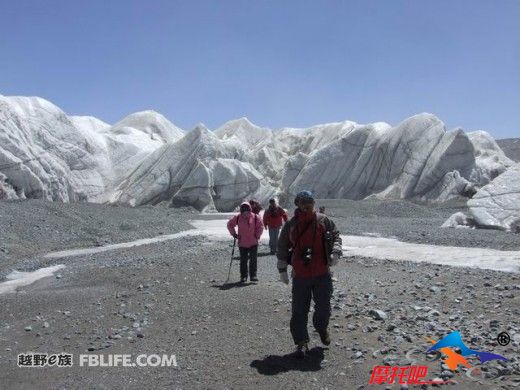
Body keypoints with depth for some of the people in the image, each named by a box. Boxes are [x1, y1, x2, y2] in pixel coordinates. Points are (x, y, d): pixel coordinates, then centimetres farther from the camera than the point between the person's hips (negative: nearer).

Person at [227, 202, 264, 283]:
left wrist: (257, 236, -2)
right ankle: (243, 276, 15)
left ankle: (253, 276, 6)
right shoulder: (237, 218, -3)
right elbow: (230, 225, 10)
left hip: (253, 243, 0)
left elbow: (260, 227, 6)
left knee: (253, 260, -3)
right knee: (243, 261, 5)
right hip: (242, 243, 0)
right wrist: (234, 234, 4)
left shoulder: (255, 217, -4)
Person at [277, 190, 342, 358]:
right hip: (300, 275, 0)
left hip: (322, 273, 1)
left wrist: (335, 252, -11)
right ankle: (301, 343, 12)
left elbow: (336, 236, 8)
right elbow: (282, 248, 8)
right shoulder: (291, 225, 0)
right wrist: (282, 270, 6)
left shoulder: (323, 221, -1)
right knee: (299, 311, 0)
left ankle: (322, 328, 42)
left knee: (323, 307, 12)